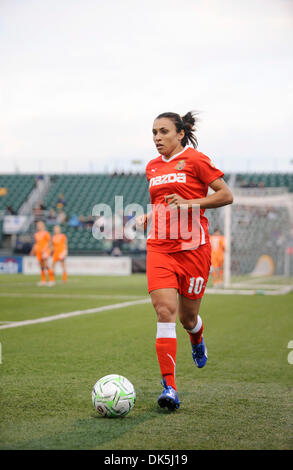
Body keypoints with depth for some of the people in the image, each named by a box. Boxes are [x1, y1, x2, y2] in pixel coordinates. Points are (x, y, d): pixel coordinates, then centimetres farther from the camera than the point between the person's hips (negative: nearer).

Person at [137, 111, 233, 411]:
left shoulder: (195, 159, -3)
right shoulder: (152, 167, 15)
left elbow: (226, 195, -5)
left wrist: (188, 203, -15)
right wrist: (147, 217, 9)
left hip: (192, 246, -3)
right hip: (159, 247, 4)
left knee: (187, 317, 7)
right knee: (164, 311, -14)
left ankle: (197, 341, 47)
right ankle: (169, 388, -15)